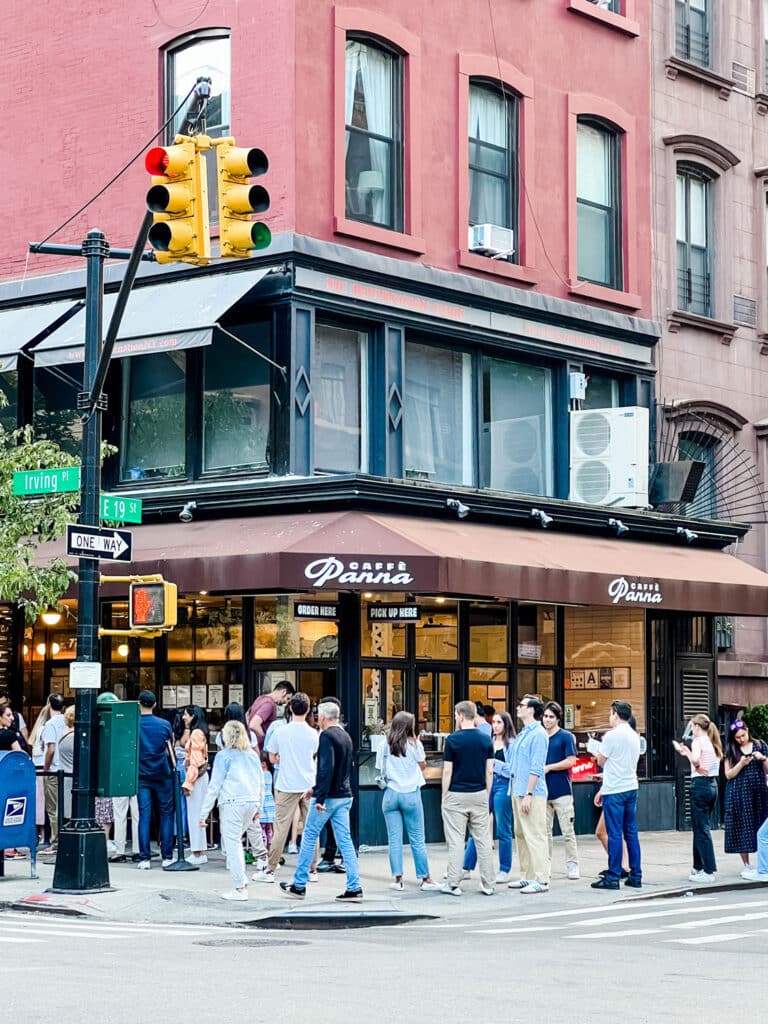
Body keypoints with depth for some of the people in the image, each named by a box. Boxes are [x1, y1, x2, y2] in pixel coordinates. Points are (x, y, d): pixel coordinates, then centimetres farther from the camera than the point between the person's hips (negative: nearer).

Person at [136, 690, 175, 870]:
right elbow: (171, 750, 7)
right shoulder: (164, 725, -4)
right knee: (166, 814, 8)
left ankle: (145, 858, -2)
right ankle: (167, 857, 7)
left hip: (142, 776, 0)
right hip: (162, 774, 0)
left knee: (144, 816, 1)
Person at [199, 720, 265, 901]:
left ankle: (240, 888, -4)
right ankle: (241, 881, 12)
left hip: (232, 802, -6)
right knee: (235, 842, 18)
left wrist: (203, 813, 2)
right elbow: (261, 783, 19)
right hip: (252, 802, 6)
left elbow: (214, 786, -1)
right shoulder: (253, 755, 16)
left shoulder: (224, 756, 0)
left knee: (232, 843, -1)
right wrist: (259, 807, 27)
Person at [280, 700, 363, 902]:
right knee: (345, 841, 5)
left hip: (328, 796, -7)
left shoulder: (327, 736, -12)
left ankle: (299, 885, 11)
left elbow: (327, 768, -22)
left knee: (309, 838, 5)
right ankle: (354, 888, -1)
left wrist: (320, 797, -23)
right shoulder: (345, 736, 14)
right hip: (345, 795, 7)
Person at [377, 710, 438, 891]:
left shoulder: (384, 747, 2)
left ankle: (397, 879, 4)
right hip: (411, 794, -2)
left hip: (391, 793, 2)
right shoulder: (414, 745, -4)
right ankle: (425, 879, 7)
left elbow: (381, 771, 8)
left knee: (394, 839, 5)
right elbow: (423, 766, 9)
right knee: (417, 840, 4)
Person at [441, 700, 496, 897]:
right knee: (483, 840, 7)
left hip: (456, 795, -3)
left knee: (456, 841, 0)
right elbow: (489, 771, 3)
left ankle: (453, 884, 1)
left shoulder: (453, 739, -9)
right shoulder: (486, 740, 2)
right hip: (479, 794, 4)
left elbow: (447, 771, -7)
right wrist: (487, 795, 12)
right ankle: (488, 885, 8)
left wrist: (444, 796, 1)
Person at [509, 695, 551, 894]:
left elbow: (536, 768, -18)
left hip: (532, 795, -10)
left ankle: (541, 880, -8)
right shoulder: (522, 734, 17)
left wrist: (528, 794, -21)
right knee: (521, 835, 12)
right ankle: (527, 876, 18)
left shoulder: (538, 734, -12)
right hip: (518, 792, 10)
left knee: (535, 837, -9)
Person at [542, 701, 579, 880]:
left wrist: (548, 767, -11)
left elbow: (571, 761, -10)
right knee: (544, 832, 8)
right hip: (543, 790, 5)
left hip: (561, 791, -5)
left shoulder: (566, 737, -2)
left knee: (567, 831, -3)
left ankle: (572, 865, 2)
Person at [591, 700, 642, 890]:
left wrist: (598, 752, 17)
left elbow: (601, 761, -5)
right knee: (631, 833, 10)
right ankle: (635, 876, 11)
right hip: (631, 787, 7)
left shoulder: (612, 735, -12)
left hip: (614, 791, -7)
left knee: (615, 834, -5)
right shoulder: (635, 736, 11)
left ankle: (613, 878, -3)